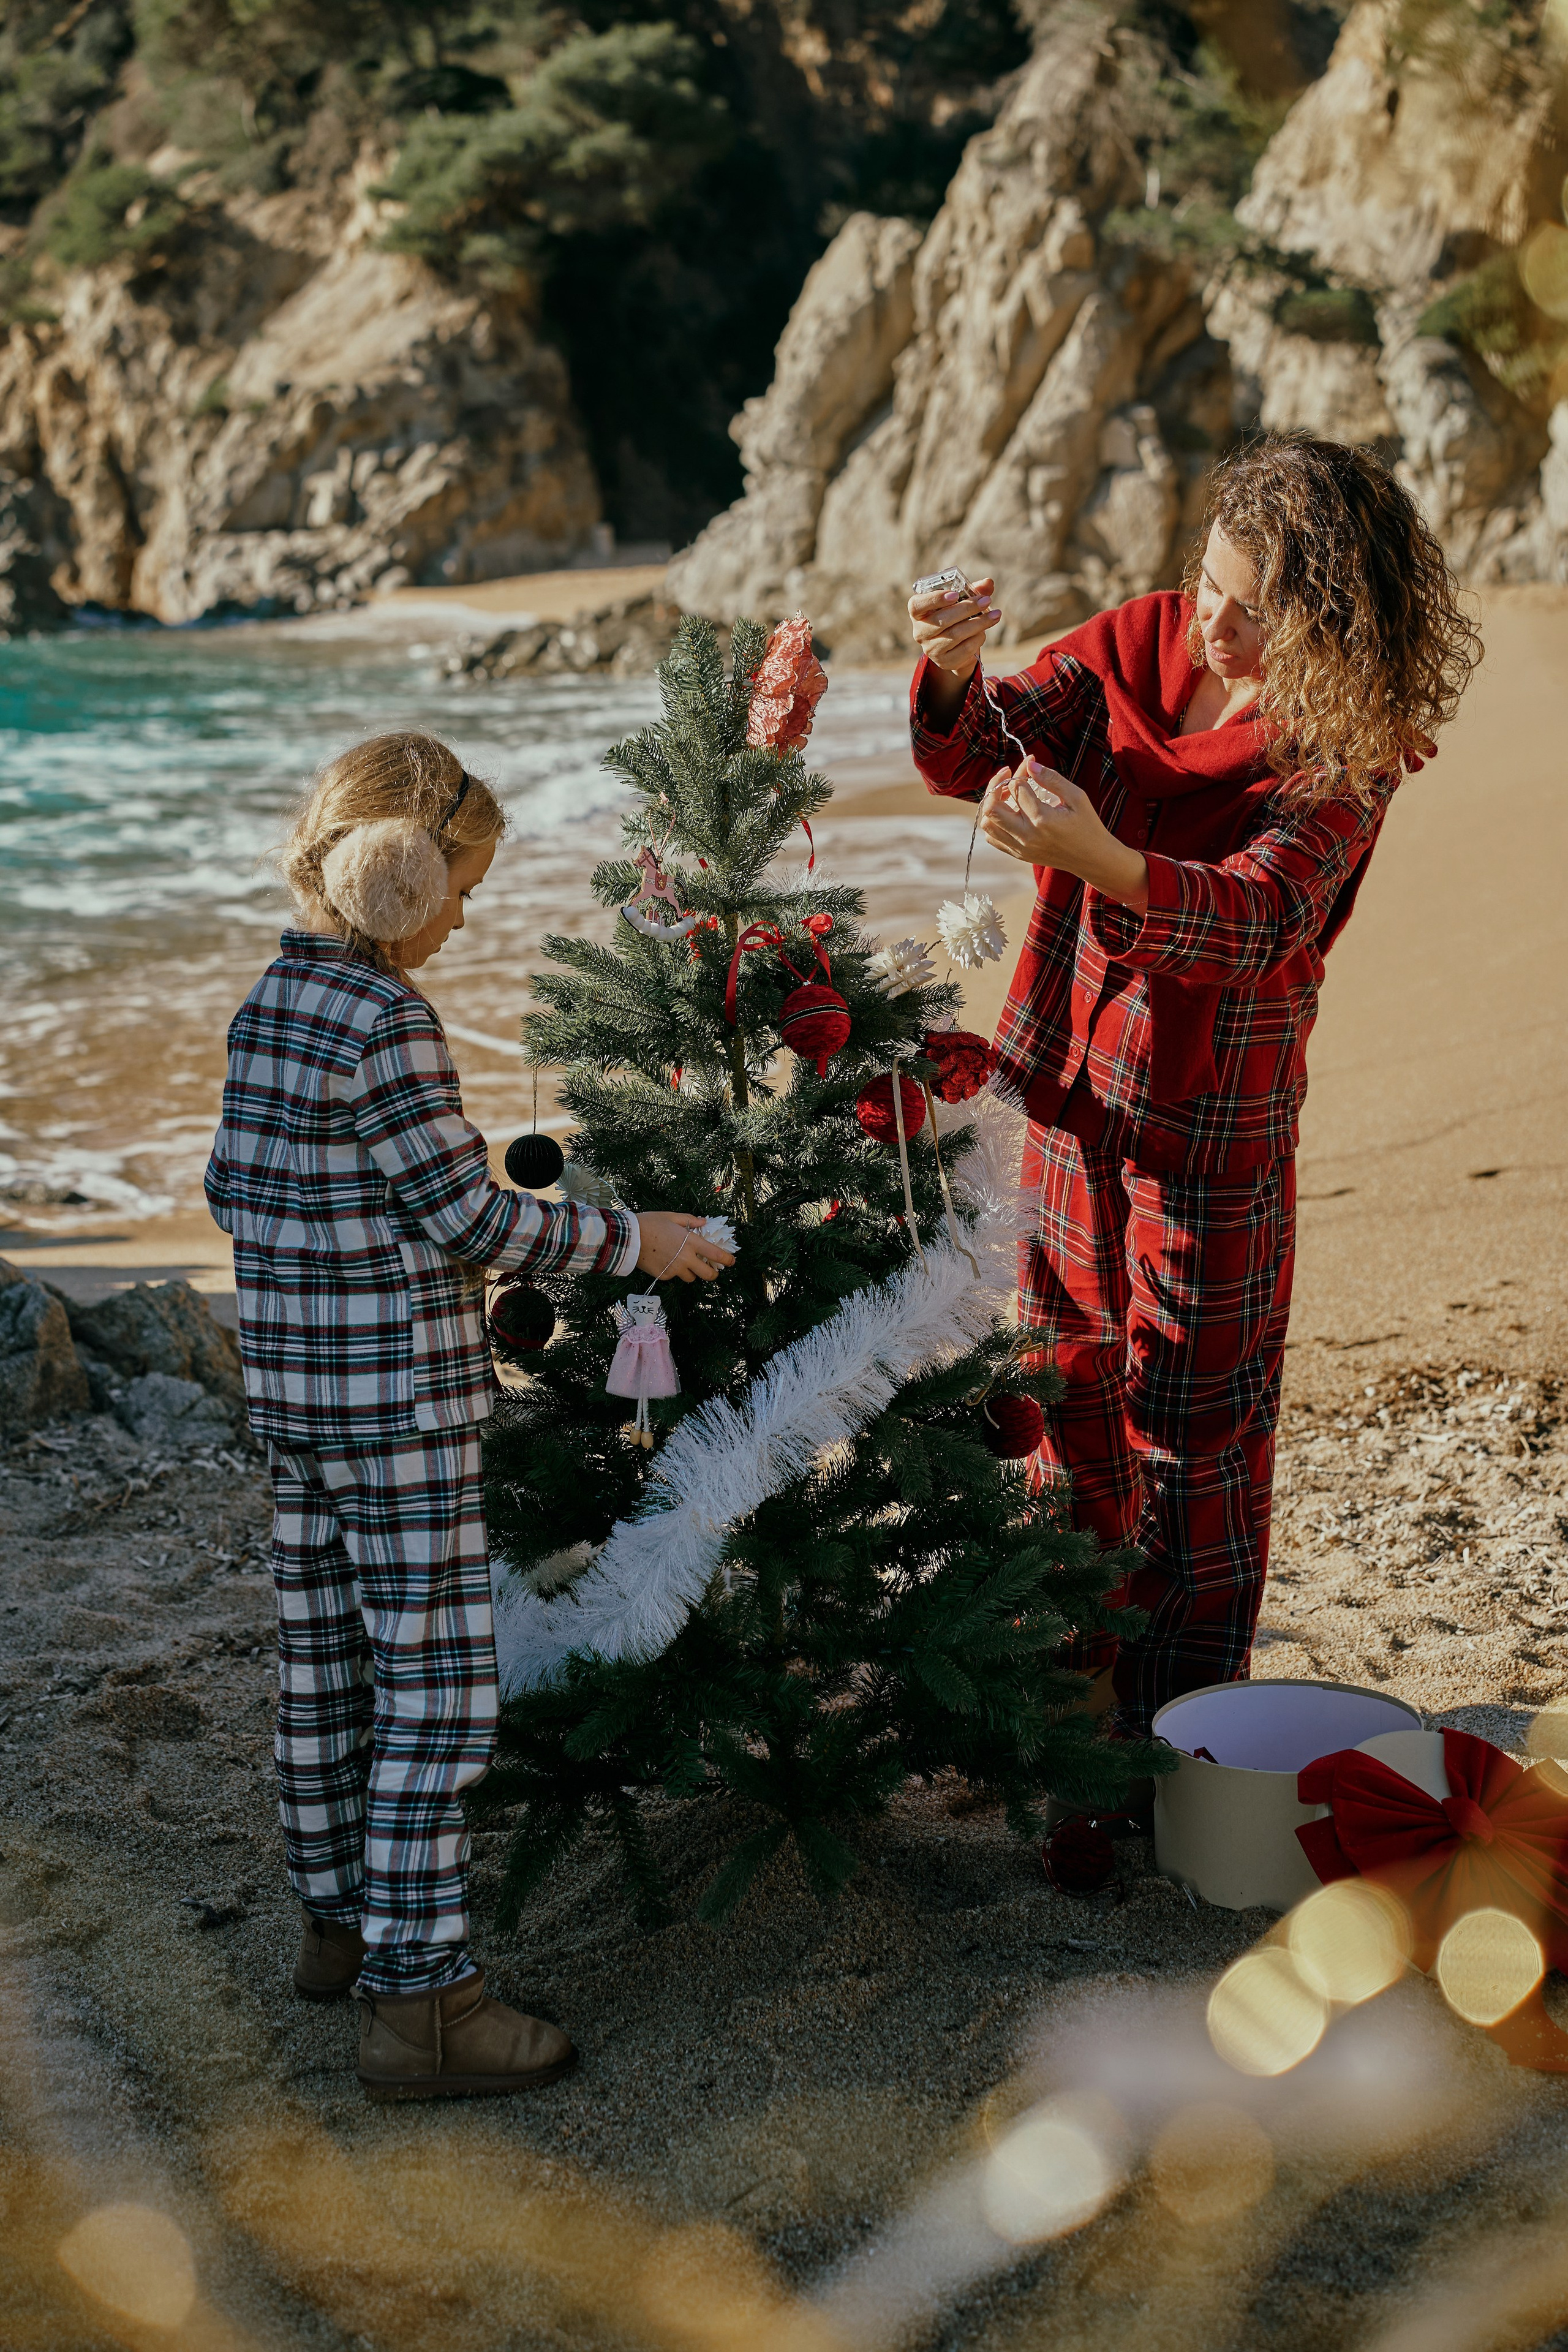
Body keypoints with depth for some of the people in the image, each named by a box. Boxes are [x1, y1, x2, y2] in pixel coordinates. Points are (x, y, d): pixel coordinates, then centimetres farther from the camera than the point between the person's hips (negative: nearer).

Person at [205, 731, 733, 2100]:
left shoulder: (271, 1000, 7)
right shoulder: (385, 1019, -19)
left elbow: (235, 1185, 14)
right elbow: (469, 1216, -17)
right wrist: (631, 1240, -7)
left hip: (294, 1391, 9)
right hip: (399, 1399, -9)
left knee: (327, 1664, 19)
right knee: (436, 1688, -2)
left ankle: (339, 1919, 33)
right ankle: (418, 2000, 3)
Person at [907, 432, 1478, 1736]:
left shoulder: (1347, 746, -16)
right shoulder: (1138, 646, -2)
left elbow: (1259, 918, -29)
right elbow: (972, 755, -6)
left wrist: (1099, 860, -46)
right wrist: (956, 672, -29)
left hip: (1215, 1115, -5)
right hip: (1075, 1085, 5)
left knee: (1192, 1411, 2)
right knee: (1071, 1382, 16)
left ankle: (1179, 1716, 16)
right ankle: (1072, 1667, 33)